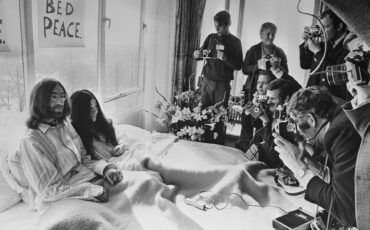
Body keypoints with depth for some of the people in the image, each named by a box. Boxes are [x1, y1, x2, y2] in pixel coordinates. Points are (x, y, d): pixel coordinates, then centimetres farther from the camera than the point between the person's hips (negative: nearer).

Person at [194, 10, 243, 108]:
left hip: (222, 85, -3)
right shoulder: (211, 37, 9)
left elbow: (238, 66, -4)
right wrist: (196, 54, -8)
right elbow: (200, 53, 15)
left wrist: (226, 58, -21)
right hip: (206, 81, 3)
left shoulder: (235, 41, -1)